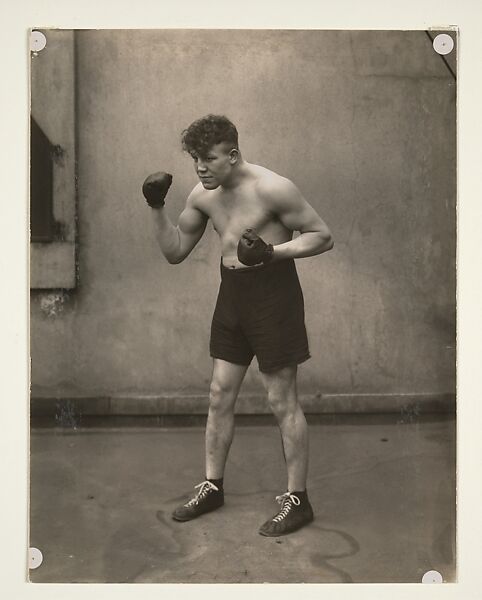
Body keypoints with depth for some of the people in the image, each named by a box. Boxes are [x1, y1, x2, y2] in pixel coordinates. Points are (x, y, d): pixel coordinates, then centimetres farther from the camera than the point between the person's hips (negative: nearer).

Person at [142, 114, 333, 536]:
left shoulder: (272, 189, -17)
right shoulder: (203, 196, 4)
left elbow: (322, 236, -13)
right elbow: (176, 251, 11)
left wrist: (272, 251, -27)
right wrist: (158, 208, -3)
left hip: (272, 292, -7)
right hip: (232, 292, 7)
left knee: (282, 401, 0)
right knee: (220, 394, 12)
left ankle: (297, 499, 12)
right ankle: (212, 487, 26)